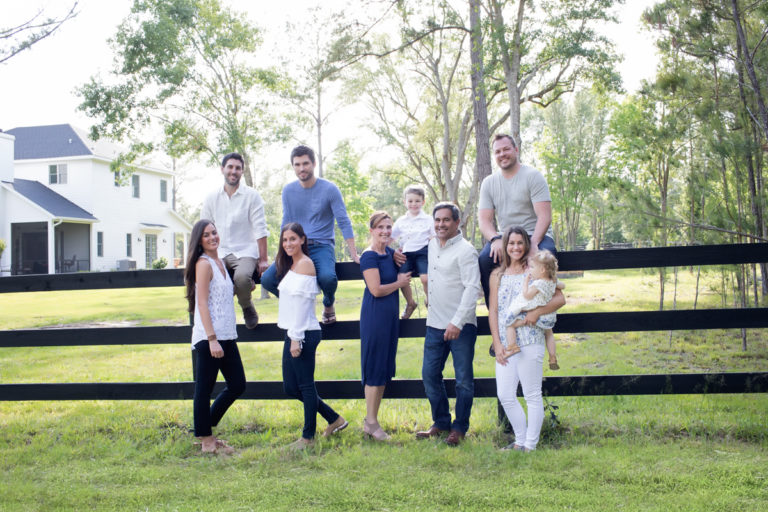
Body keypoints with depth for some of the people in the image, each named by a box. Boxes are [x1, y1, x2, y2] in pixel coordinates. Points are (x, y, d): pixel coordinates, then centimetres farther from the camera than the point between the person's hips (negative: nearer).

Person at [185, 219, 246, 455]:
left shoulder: (220, 263, 16)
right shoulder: (203, 264, -10)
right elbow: (202, 303, -16)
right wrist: (212, 339, -21)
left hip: (226, 336, 9)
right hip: (208, 337, -9)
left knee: (237, 385, 12)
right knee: (204, 389, 1)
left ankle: (204, 431, 23)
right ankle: (206, 440, 11)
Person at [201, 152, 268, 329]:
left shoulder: (252, 196, 1)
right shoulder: (211, 198, 10)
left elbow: (260, 230, -2)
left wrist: (263, 260, -9)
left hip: (245, 250, -2)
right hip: (220, 253, 3)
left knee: (241, 276, -34)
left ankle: (247, 307, -1)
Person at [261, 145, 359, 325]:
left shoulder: (329, 189, -4)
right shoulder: (288, 191, 6)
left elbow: (344, 223, -4)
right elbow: (286, 224, 14)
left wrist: (354, 255, -10)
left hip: (322, 246, -4)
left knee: (327, 277, -36)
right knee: (267, 279, -19)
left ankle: (328, 305, 1)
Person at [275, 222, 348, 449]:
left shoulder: (305, 263, -11)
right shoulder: (290, 265, 18)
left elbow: (302, 302, -16)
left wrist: (296, 338, -19)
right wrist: (292, 337, 15)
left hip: (304, 334, -10)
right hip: (293, 333, 10)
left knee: (306, 385, -1)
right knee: (291, 387, 12)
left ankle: (308, 437, 10)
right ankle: (334, 419, 24)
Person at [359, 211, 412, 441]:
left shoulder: (389, 252, 11)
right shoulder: (369, 256, -14)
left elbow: (401, 277, 29)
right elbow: (376, 289, -20)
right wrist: (400, 283, -6)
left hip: (390, 315, 9)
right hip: (374, 316, -9)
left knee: (385, 369, 12)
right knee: (375, 369, -3)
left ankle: (372, 419, 21)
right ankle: (370, 423, 5)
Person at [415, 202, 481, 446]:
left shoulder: (465, 250, -11)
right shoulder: (431, 246, 11)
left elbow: (472, 288, -17)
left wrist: (457, 322, -22)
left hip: (461, 326, -7)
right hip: (435, 325, 7)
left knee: (463, 379, 2)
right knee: (430, 374, 10)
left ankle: (459, 428, 14)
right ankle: (441, 423, 24)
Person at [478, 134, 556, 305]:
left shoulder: (532, 176, -3)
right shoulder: (488, 183, 11)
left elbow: (545, 216, -12)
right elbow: (484, 220, 3)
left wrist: (533, 243, -28)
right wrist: (495, 239, -19)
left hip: (534, 235, -3)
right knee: (484, 259, -27)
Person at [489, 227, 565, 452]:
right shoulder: (497, 275, 11)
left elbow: (560, 298, -4)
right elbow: (493, 311, 8)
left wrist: (537, 311, -19)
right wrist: (497, 344, 0)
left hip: (530, 341, -4)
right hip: (506, 343, 4)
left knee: (532, 395, 1)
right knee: (504, 395, 4)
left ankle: (531, 444, 11)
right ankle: (520, 440, 20)